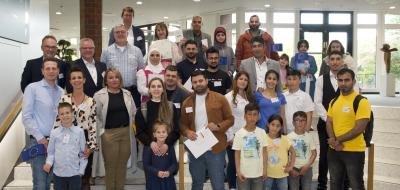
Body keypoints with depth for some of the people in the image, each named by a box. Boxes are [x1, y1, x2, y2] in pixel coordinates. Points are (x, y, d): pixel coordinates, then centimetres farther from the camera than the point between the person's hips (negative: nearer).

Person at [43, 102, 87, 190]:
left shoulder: (79, 131, -2)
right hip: (58, 173, 1)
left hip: (75, 173, -1)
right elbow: (51, 152, 6)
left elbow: (83, 153, 2)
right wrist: (49, 163, -12)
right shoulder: (54, 133, 0)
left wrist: (81, 170, -1)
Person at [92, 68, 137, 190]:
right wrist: (101, 132, -9)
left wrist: (132, 127, 6)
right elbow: (96, 116, -5)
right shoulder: (99, 95, -5)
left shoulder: (127, 93, 8)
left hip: (126, 133, 4)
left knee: (122, 165, 11)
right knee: (110, 166, 6)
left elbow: (133, 113, 13)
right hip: (109, 134, -4)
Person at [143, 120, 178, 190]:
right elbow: (146, 165, -7)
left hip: (168, 181, 2)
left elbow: (174, 163, 2)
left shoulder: (170, 148, 1)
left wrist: (169, 172, -17)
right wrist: (157, 172, -20)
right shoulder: (148, 148, -7)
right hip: (154, 181, -2)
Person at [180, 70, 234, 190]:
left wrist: (218, 126, -17)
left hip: (215, 149, -3)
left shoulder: (220, 98, -2)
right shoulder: (187, 102, 7)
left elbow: (230, 119, 1)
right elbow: (183, 123, 11)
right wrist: (187, 132, -10)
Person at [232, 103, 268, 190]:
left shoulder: (262, 132, -2)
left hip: (258, 172, 2)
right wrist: (238, 171, -7)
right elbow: (237, 154, -3)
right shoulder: (239, 133, -7)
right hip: (244, 173, -2)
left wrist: (265, 169, 2)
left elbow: (264, 152, 3)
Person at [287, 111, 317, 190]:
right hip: (293, 169, -1)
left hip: (307, 168, 1)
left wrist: (307, 165, -9)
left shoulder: (309, 136, 0)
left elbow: (314, 153, 2)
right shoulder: (289, 137, -5)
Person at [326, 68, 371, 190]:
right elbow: (329, 123, 8)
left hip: (354, 151, -6)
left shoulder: (362, 101, -12)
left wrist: (338, 140, -13)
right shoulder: (333, 102, 9)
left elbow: (359, 129, -18)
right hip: (334, 150, 6)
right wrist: (333, 141, -11)